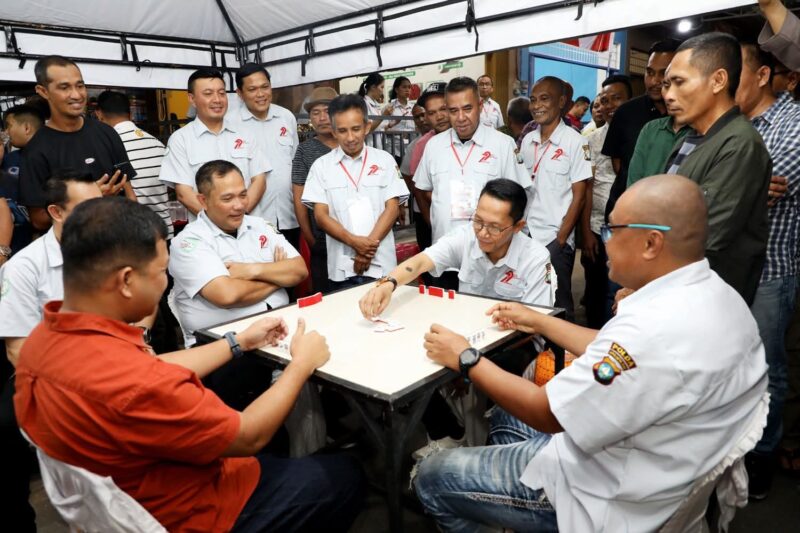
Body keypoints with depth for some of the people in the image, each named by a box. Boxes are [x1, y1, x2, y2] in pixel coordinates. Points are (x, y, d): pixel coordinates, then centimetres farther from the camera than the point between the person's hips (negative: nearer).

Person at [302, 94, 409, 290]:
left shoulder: (385, 160, 4)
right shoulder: (321, 166, 3)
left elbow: (392, 208, -1)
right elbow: (321, 215, -2)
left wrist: (369, 247, -12)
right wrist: (354, 242, -16)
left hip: (381, 265, 0)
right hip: (341, 268, 0)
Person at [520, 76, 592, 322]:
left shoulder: (575, 142, -6)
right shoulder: (527, 141, 9)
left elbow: (578, 196, -7)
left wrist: (560, 239, -11)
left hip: (555, 239, -5)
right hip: (526, 236, 5)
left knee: (558, 305, 4)